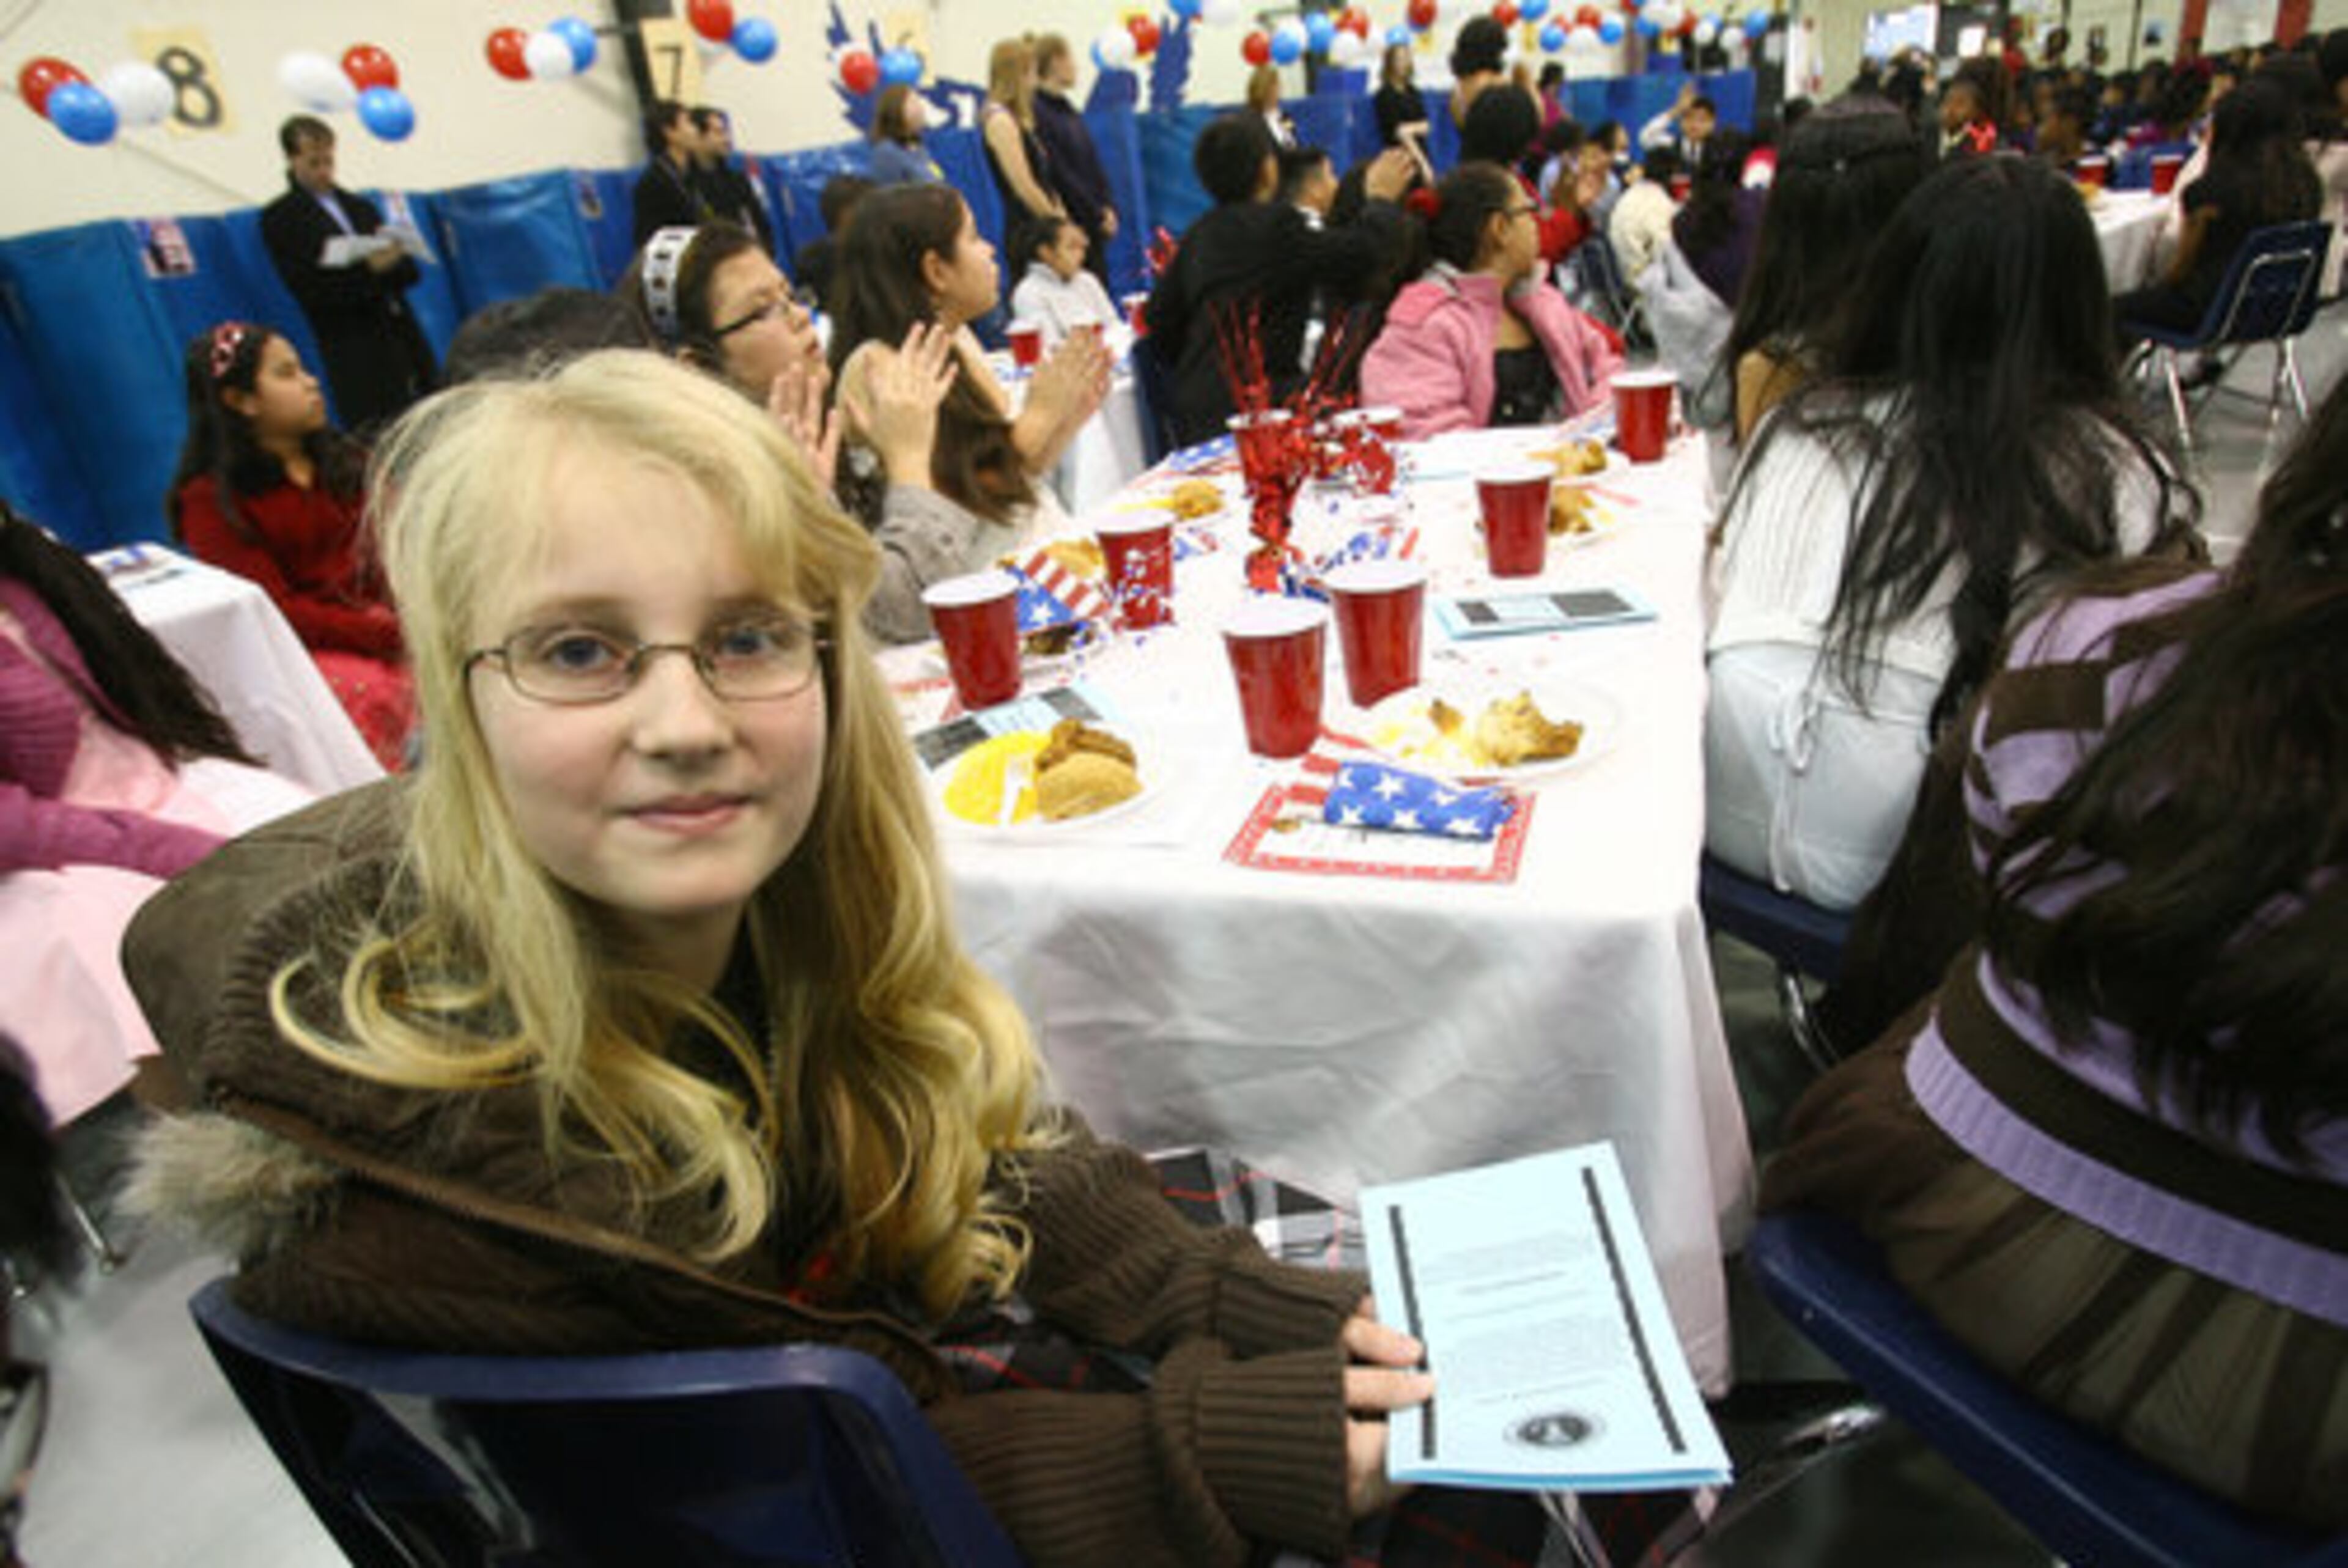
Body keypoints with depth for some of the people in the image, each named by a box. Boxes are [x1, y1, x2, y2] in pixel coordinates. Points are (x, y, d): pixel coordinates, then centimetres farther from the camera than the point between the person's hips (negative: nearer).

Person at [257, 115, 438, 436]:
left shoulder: (361, 207, 21)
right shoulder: (279, 218, 5)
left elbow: (411, 273, 15)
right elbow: (309, 292, -6)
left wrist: (391, 261, -8)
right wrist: (369, 271, -17)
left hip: (403, 338, 5)